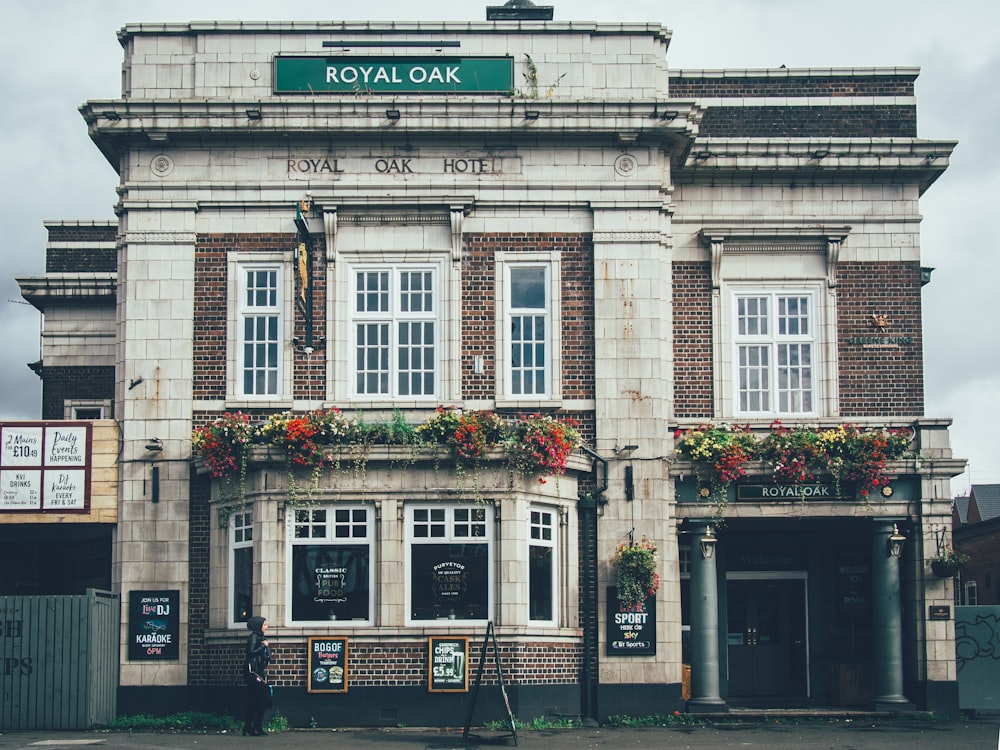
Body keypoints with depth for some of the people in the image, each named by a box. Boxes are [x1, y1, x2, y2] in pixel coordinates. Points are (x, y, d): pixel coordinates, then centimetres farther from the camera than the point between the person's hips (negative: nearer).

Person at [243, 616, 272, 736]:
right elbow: (251, 652, -19)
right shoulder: (254, 637, -9)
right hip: (253, 670, -9)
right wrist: (264, 646, -12)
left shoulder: (260, 637, 19)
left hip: (258, 671, 9)